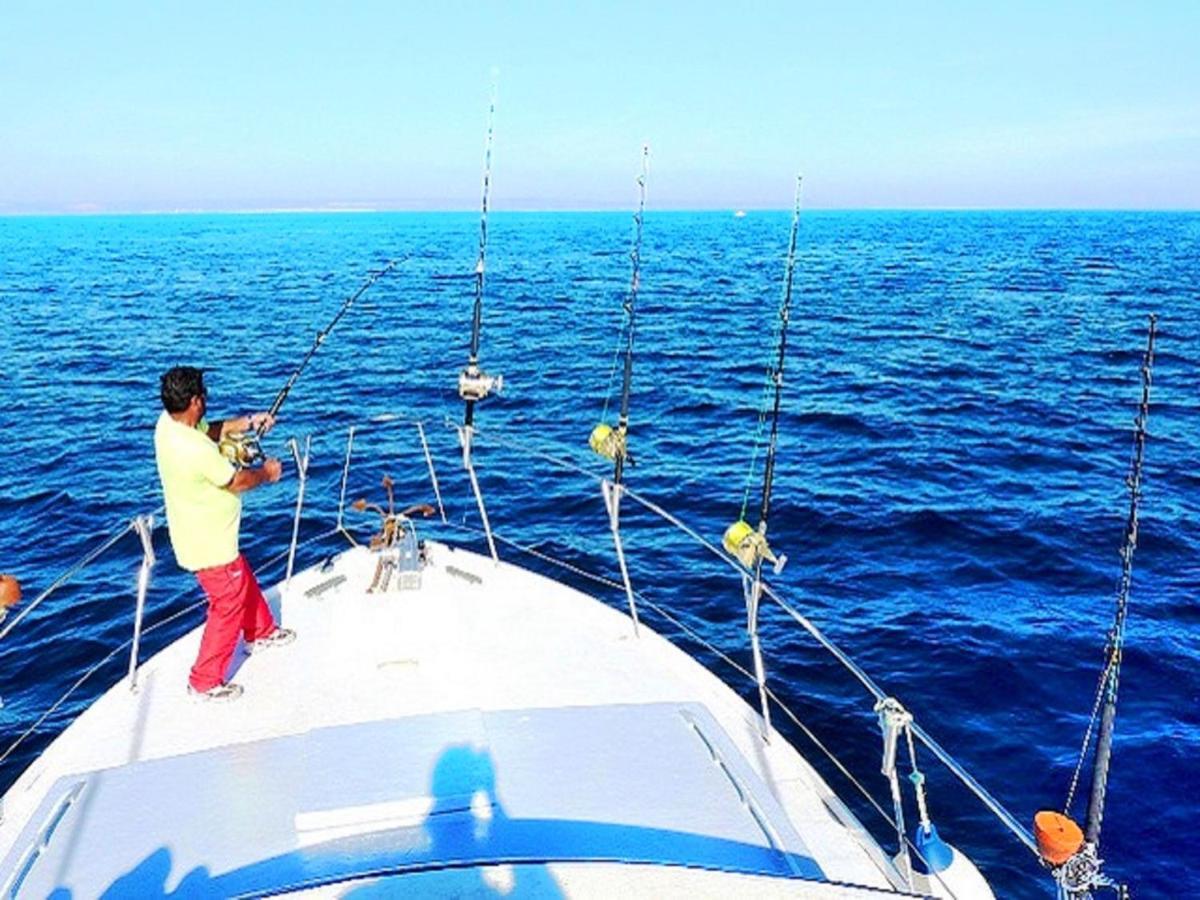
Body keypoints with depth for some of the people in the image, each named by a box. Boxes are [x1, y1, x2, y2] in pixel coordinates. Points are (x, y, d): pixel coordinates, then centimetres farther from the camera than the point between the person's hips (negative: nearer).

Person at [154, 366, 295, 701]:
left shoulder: (168, 422, -7)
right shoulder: (196, 450, -35)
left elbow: (209, 431, 14)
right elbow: (236, 483, -20)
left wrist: (245, 422, 4)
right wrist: (266, 473, -1)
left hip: (204, 535, 10)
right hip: (210, 545, -9)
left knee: (245, 582, 28)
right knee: (228, 607, 7)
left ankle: (261, 633, 51)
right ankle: (205, 682, 20)